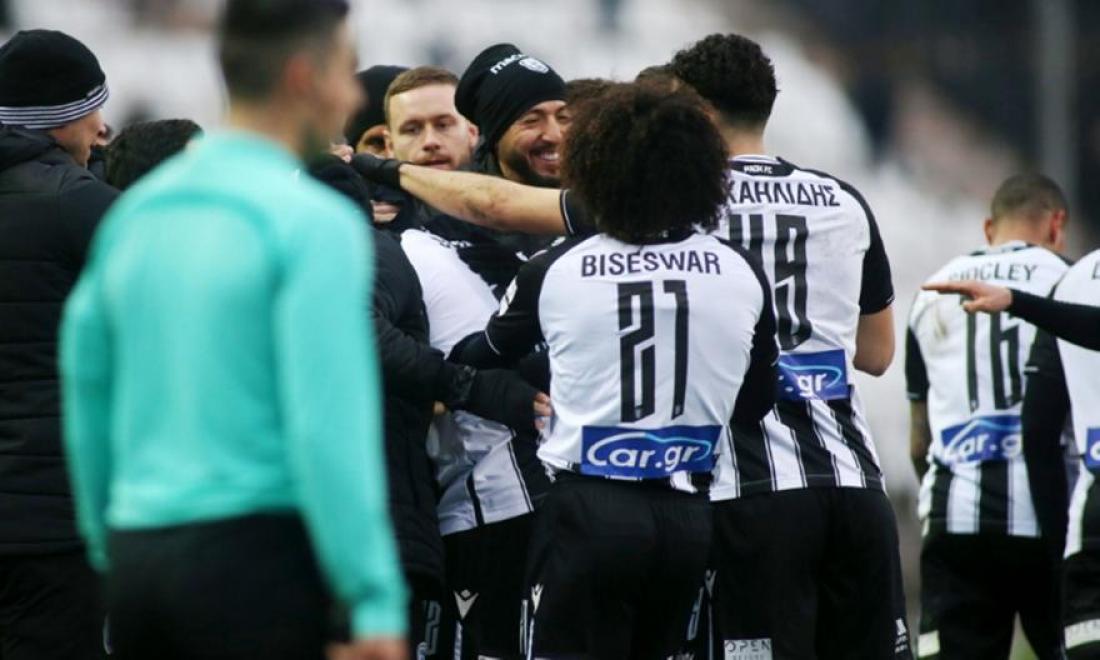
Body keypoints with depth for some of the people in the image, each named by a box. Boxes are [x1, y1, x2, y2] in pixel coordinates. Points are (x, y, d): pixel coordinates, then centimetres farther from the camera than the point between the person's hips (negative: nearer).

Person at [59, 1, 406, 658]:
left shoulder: (138, 212, 12)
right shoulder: (315, 222, -9)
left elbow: (87, 389, 17)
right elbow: (329, 428, -17)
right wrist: (377, 604, -16)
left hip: (141, 555, 7)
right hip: (255, 552, -7)